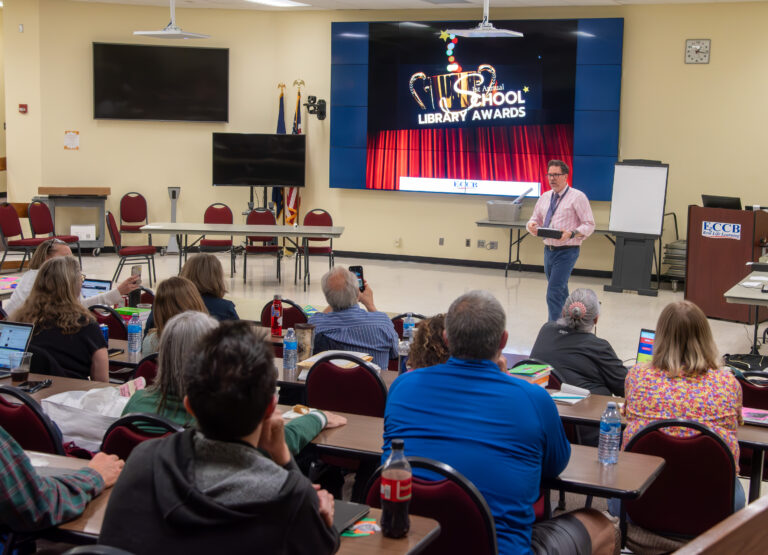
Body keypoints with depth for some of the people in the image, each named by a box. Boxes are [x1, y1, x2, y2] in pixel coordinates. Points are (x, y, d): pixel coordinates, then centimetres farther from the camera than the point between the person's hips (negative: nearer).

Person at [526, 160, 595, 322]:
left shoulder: (577, 197, -7)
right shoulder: (544, 197, 11)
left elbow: (589, 225, -9)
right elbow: (536, 219, 19)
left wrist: (571, 233, -26)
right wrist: (531, 225, -7)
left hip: (566, 252, -7)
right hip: (548, 250, 7)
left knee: (554, 293, -16)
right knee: (561, 292, 18)